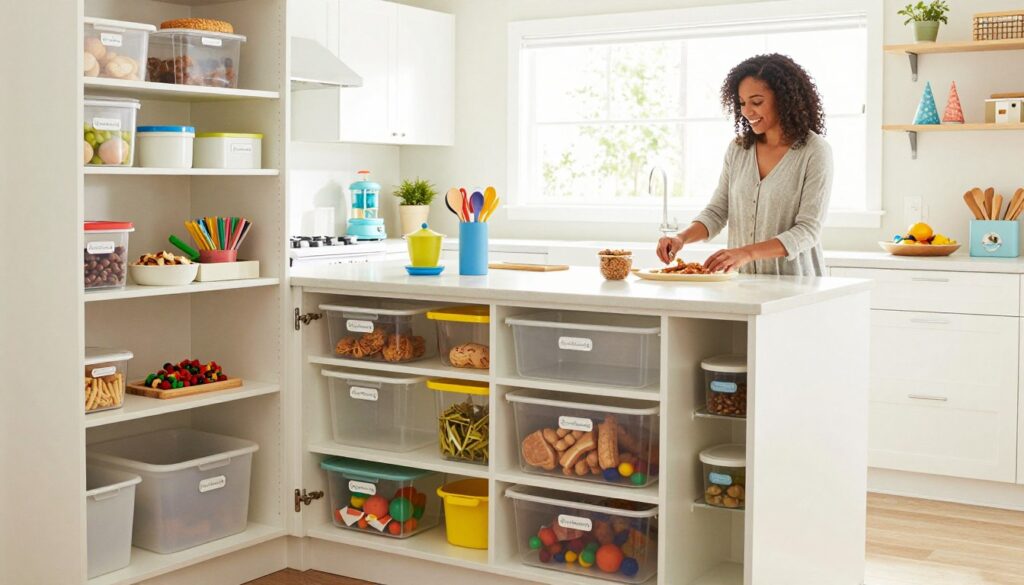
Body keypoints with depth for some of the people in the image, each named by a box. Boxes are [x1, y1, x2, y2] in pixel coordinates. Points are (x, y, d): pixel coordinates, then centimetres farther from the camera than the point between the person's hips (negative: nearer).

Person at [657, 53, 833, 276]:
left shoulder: (815, 151, -5)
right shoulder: (737, 149, 10)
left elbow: (807, 230, -11)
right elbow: (716, 212, 11)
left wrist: (747, 253, -23)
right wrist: (682, 238, -9)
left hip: (794, 284, -4)